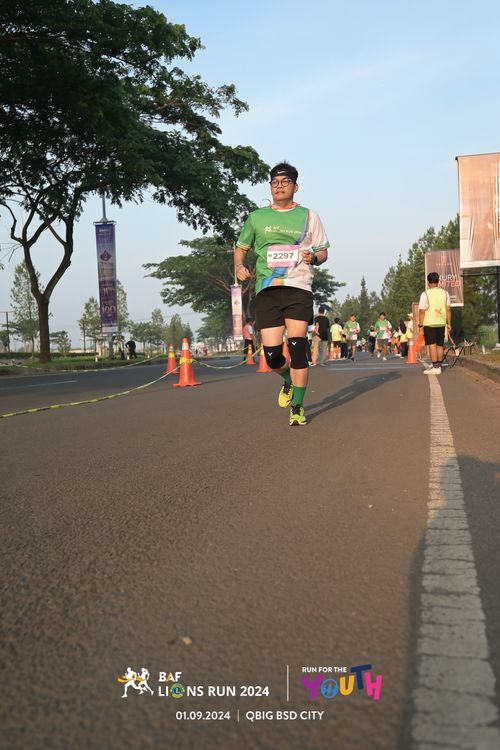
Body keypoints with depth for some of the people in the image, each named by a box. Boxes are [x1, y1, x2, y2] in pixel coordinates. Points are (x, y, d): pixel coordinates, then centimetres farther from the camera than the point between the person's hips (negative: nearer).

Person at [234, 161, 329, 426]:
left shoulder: (308, 216, 11)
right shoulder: (256, 217, 14)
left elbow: (323, 251, 14)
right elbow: (241, 248, 23)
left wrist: (313, 257, -9)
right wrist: (239, 266, 1)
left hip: (298, 287, -1)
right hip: (266, 289, 1)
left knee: (297, 346, -13)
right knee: (272, 354, -5)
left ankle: (297, 407, -1)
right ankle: (288, 381, 31)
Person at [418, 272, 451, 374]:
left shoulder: (425, 294, -8)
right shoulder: (445, 293, 6)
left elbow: (422, 311, -11)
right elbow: (448, 309, 5)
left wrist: (420, 325, -5)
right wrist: (449, 323, 10)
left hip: (429, 323, -5)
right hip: (441, 323, 5)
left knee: (432, 345, -4)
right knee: (440, 345, 12)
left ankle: (435, 367, -10)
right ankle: (438, 366, 19)